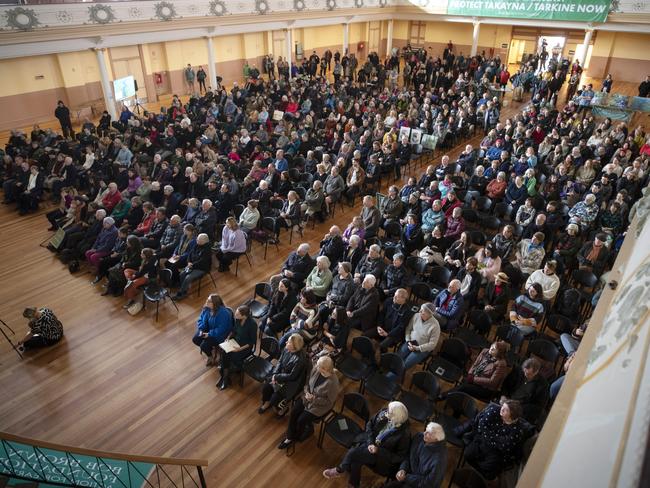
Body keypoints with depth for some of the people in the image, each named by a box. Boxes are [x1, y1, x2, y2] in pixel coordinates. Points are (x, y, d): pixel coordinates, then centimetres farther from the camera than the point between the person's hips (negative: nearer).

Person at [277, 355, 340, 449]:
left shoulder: (332, 382, -31)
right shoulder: (316, 370, -14)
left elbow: (329, 401, -19)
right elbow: (308, 382, 5)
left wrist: (314, 399, -23)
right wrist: (306, 391, -13)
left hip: (320, 405, -6)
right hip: (308, 396, 6)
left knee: (301, 420, -11)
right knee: (293, 413, -9)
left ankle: (298, 436, 22)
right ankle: (290, 438, 10)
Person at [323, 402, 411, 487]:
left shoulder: (404, 433, -26)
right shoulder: (383, 413, -15)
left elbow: (400, 456, -17)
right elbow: (369, 424, 1)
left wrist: (378, 450, -21)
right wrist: (370, 442, -13)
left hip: (383, 456, -5)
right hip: (371, 443, 5)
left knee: (354, 453, -18)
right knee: (355, 460, -20)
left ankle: (340, 470, 10)